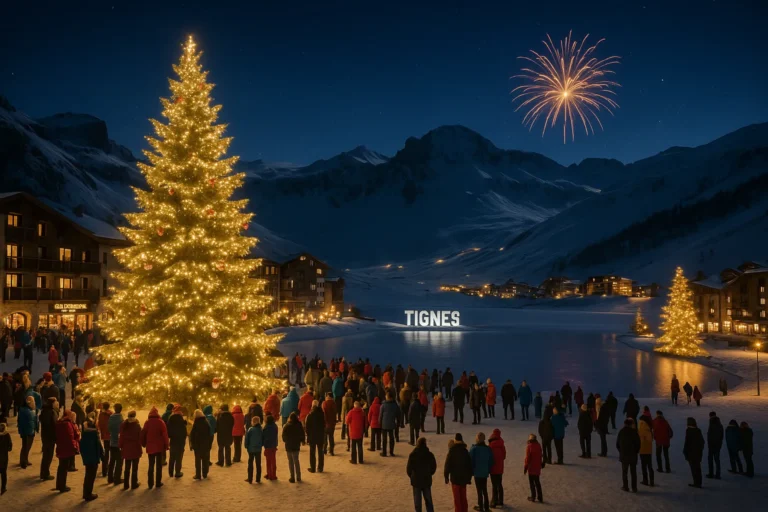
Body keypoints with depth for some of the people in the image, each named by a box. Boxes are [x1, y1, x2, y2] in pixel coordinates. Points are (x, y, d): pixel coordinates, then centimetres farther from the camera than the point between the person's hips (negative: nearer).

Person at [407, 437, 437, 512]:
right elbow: (434, 466, 2)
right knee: (428, 500, 14)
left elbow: (408, 468, -11)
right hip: (427, 480, 2)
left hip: (416, 480, -2)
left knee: (417, 500, 7)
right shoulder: (429, 454, -5)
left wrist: (411, 476, 8)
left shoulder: (412, 455, -13)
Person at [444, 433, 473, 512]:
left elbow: (447, 465, -10)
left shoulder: (451, 452, -10)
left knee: (457, 498, 3)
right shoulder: (465, 451, 2)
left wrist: (446, 476, -1)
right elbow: (470, 465, 8)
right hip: (464, 477, 4)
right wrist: (469, 477, 15)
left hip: (455, 477, -4)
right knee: (463, 497, 14)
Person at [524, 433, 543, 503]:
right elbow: (540, 456, 9)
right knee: (537, 482, 14)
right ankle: (540, 497, 15)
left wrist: (525, 467, -7)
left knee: (531, 482, 6)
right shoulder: (538, 446, 1)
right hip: (538, 467, 5)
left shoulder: (529, 446, -16)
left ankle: (533, 497, 9)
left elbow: (527, 458, -15)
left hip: (531, 467, -5)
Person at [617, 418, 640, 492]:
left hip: (624, 455, 1)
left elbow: (617, 444, 2)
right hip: (633, 455, -1)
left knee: (624, 471, 9)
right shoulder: (634, 432, -8)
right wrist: (636, 452, 7)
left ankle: (625, 487, 7)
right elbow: (638, 443, -8)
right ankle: (634, 488, 8)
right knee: (633, 472, 7)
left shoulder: (621, 432, -1)